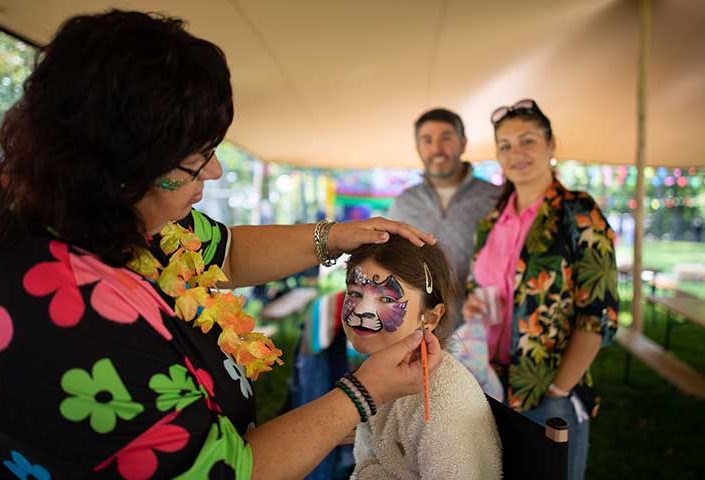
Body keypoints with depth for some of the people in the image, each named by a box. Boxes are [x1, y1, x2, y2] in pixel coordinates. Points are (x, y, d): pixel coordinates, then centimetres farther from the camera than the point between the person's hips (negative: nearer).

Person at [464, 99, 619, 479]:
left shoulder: (579, 215, -11)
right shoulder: (493, 221, 6)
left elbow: (598, 315, -13)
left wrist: (558, 389, -14)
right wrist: (472, 305, -5)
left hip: (548, 398, -5)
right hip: (491, 388, 5)